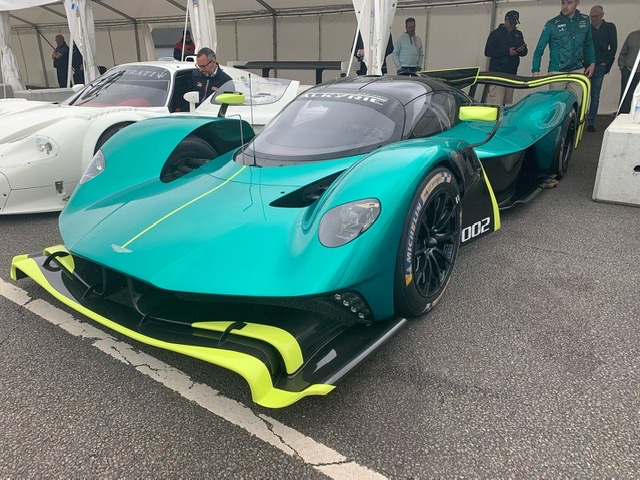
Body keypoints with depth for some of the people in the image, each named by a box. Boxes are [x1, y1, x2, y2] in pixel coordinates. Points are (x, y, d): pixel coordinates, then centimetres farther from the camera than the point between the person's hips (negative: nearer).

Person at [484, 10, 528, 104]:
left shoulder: (518, 34, 18)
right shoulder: (496, 33, 3)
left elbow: (524, 52, 19)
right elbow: (488, 52, -6)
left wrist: (521, 50, -7)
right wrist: (507, 52, -13)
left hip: (512, 73, 5)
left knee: (508, 103, 4)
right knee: (497, 104, -15)